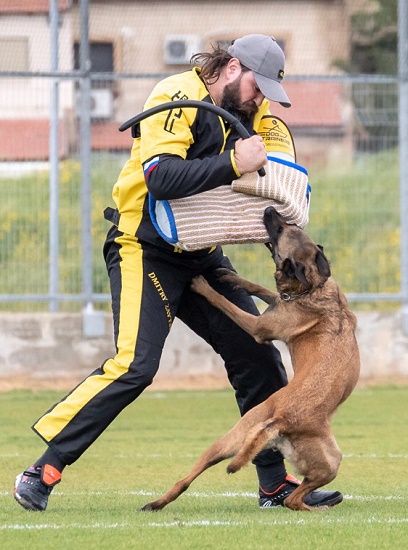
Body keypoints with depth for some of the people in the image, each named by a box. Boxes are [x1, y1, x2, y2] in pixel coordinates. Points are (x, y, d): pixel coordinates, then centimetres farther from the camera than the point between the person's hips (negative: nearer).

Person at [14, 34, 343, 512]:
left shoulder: (248, 111, 9)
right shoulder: (178, 99, -16)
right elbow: (161, 176, -29)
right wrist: (233, 164, -31)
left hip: (200, 254, 8)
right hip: (145, 248, -8)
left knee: (257, 355, 4)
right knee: (135, 365, -21)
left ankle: (276, 483, 13)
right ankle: (45, 470, -15)